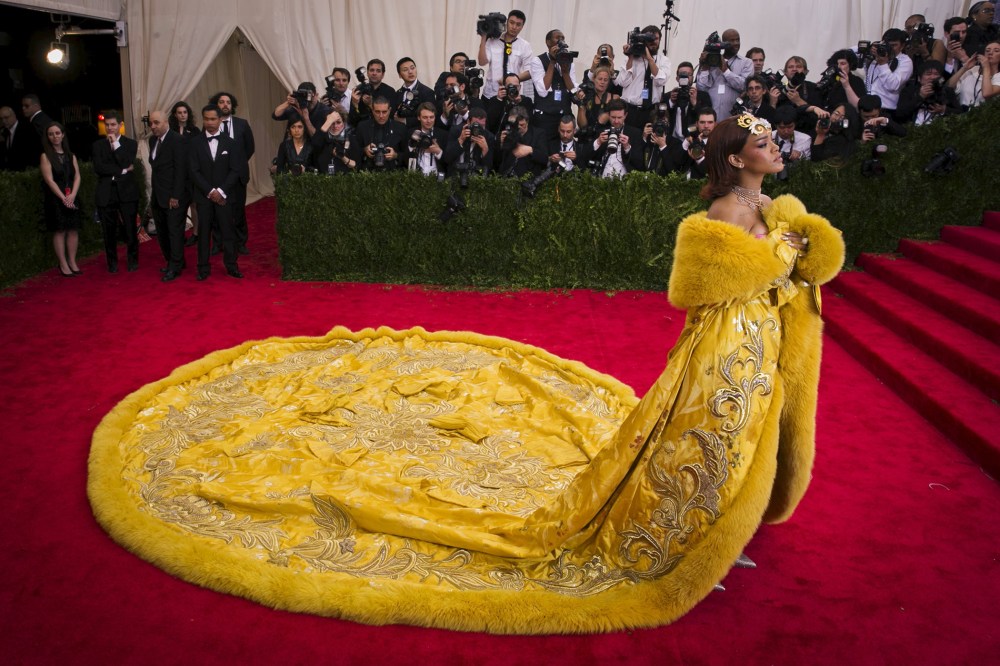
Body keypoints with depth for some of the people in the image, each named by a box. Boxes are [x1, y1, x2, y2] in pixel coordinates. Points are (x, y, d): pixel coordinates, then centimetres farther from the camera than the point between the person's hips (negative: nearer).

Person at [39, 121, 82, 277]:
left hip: (72, 197, 4)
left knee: (73, 230, 4)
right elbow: (49, 180, -10)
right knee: (59, 231, -2)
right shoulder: (45, 156, -2)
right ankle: (63, 264, 3)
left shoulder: (70, 155, 10)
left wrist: (72, 195, -12)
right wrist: (63, 198, -18)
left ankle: (72, 262, 12)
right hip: (55, 199, -4)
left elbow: (77, 177, 3)